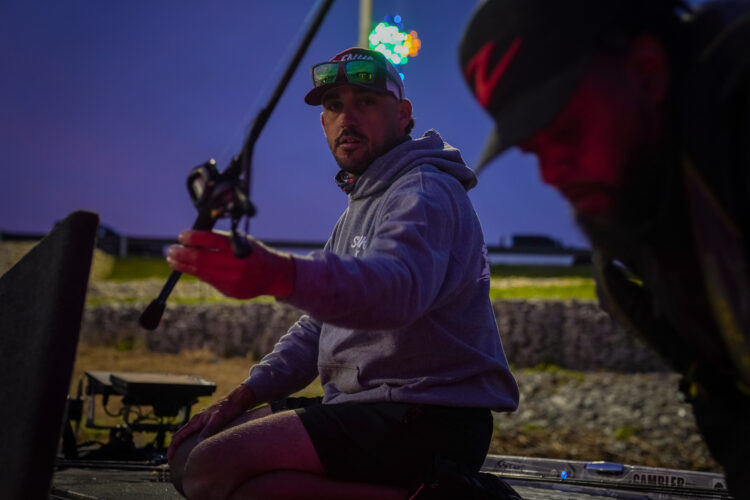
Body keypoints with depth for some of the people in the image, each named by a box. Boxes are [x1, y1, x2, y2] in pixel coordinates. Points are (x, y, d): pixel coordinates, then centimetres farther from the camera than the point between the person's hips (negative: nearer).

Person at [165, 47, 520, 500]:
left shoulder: (425, 191, -11)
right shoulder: (362, 205, 24)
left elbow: (396, 285, -35)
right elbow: (319, 326, 26)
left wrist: (279, 274, -54)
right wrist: (244, 396, 10)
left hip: (426, 419, -11)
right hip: (370, 408, 11)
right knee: (189, 450, 5)